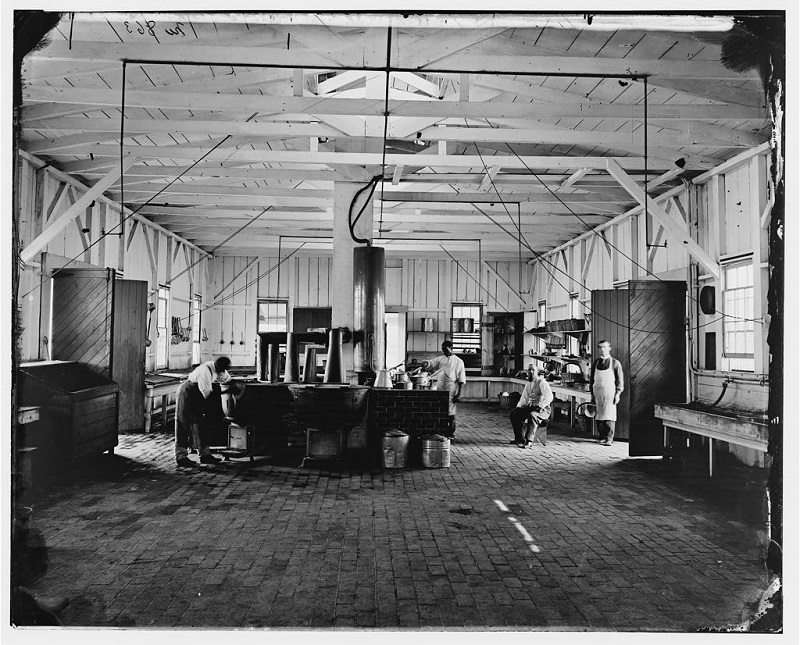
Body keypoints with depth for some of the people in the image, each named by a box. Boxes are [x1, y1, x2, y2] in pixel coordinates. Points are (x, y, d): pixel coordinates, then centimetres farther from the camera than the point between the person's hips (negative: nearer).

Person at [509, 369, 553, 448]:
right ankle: (519, 438, -5)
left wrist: (540, 406, -29)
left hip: (543, 410, -8)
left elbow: (549, 397, -21)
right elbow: (524, 398, 18)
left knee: (532, 415, -38)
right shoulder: (528, 384, 14)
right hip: (530, 407, 8)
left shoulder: (542, 383, -10)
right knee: (513, 413, -9)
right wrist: (518, 407, 2)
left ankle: (529, 442, -35)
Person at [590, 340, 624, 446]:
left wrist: (618, 394, -5)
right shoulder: (595, 362, 9)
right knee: (599, 416, 5)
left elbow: (620, 380, 1)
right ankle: (602, 436, 15)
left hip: (610, 393, -3)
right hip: (598, 393, 4)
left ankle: (609, 438, -3)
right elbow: (592, 379, 14)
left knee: (609, 417, -6)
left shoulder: (615, 363, -1)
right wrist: (592, 394, 10)